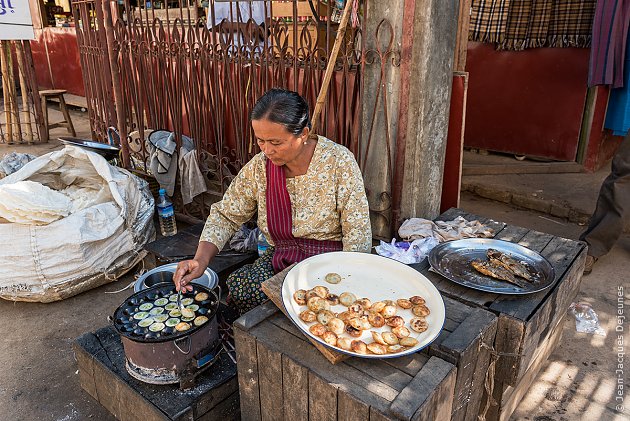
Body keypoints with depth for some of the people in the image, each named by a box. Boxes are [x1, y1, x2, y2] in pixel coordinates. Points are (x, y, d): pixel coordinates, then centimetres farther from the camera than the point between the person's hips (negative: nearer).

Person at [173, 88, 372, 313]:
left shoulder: (339, 161, -13)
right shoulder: (259, 166, -3)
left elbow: (357, 235, -12)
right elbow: (226, 215, 4)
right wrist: (201, 259, -12)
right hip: (280, 259, 4)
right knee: (237, 286, -24)